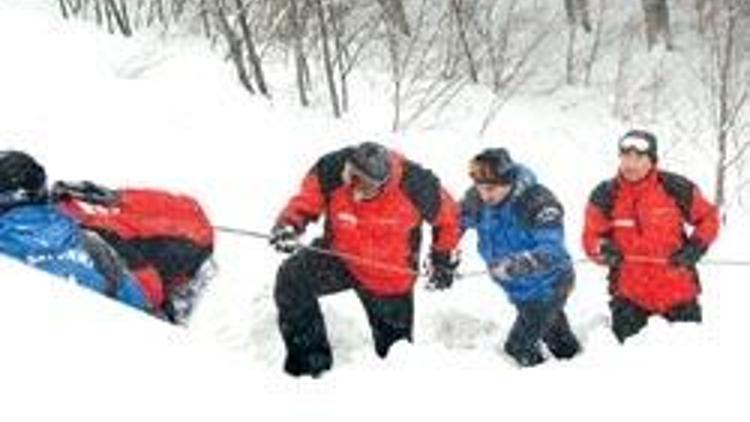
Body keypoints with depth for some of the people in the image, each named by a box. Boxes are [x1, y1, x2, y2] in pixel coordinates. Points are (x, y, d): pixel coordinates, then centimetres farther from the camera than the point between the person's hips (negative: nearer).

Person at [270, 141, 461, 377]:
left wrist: (444, 261, 2)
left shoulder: (415, 186, -29)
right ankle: (311, 359, -12)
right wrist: (289, 225, -34)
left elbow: (447, 216, -9)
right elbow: (305, 201, -11)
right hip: (340, 256, 1)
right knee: (292, 278, -25)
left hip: (390, 277, -1)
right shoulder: (330, 172, -27)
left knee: (394, 344, 11)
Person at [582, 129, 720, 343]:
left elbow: (708, 218, 5)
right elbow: (591, 236, 2)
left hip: (678, 290, 0)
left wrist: (696, 247, -10)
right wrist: (603, 250, -20)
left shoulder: (676, 188, -8)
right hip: (629, 294, 1)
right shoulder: (605, 196, -5)